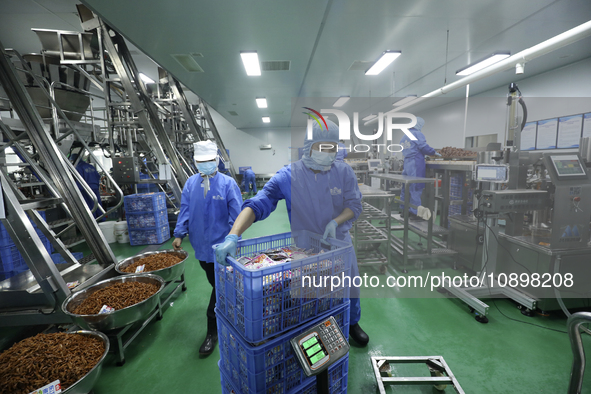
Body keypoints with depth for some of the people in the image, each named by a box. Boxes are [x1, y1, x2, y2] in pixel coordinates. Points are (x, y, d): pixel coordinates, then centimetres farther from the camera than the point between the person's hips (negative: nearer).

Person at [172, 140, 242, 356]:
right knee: (214, 282, 22)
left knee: (219, 286, 3)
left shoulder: (228, 184, -13)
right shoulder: (191, 183, 0)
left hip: (221, 245, -4)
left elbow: (236, 215, -12)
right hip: (201, 244, 5)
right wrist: (179, 234, -2)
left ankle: (212, 331, 17)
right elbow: (185, 209, 4)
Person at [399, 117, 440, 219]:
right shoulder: (418, 134, -5)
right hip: (416, 164, -8)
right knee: (416, 188, -5)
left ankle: (403, 210, 18)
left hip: (406, 163, 8)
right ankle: (415, 212, -3)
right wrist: (434, 153, 1)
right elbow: (424, 147, -14)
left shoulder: (404, 137, 20)